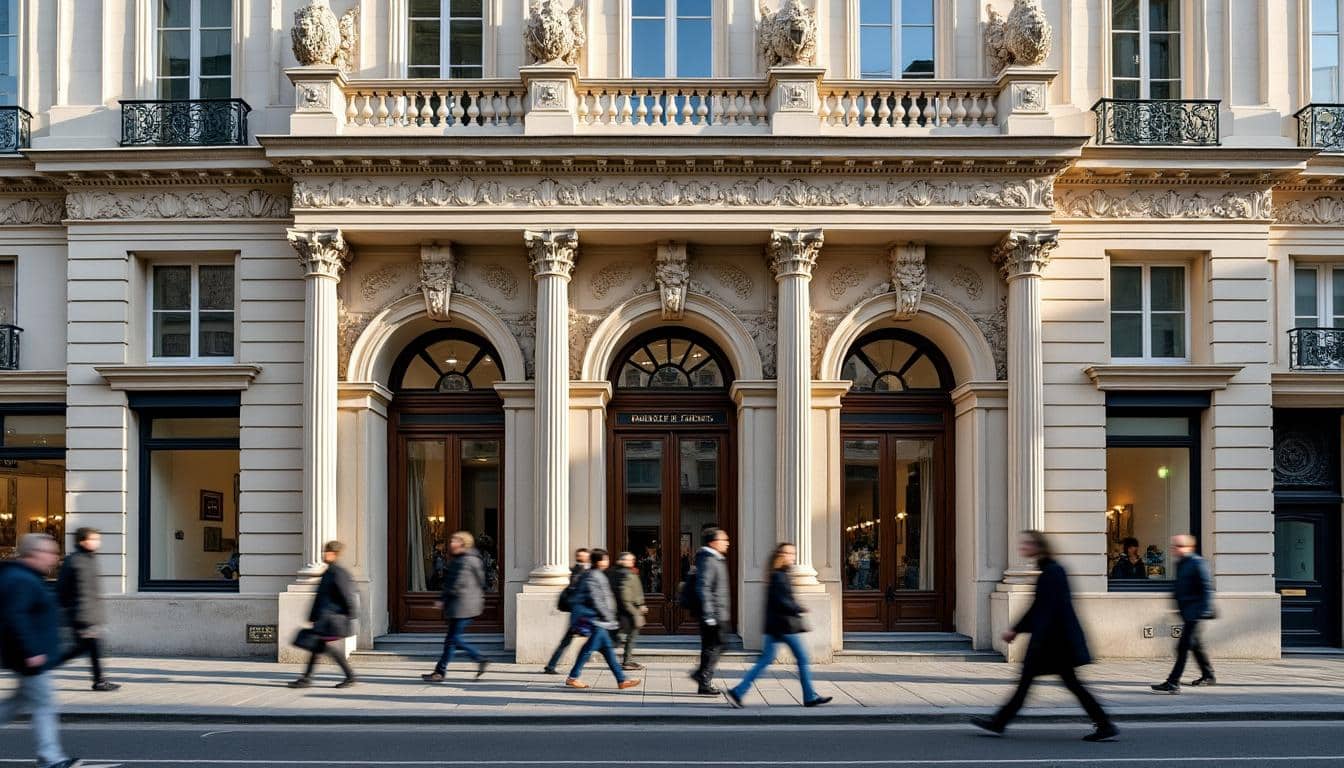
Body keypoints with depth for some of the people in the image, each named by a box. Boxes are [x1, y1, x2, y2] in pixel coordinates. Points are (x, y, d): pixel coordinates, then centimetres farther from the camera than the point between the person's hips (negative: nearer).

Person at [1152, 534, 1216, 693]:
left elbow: (1207, 587, -16)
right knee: (1195, 644, 20)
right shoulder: (1180, 564, 14)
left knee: (1183, 647, -11)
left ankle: (1173, 683, -13)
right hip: (1186, 612, 10)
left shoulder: (1197, 562, -13)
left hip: (1194, 612, -10)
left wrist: (1205, 610, -21)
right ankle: (1208, 675, 36)